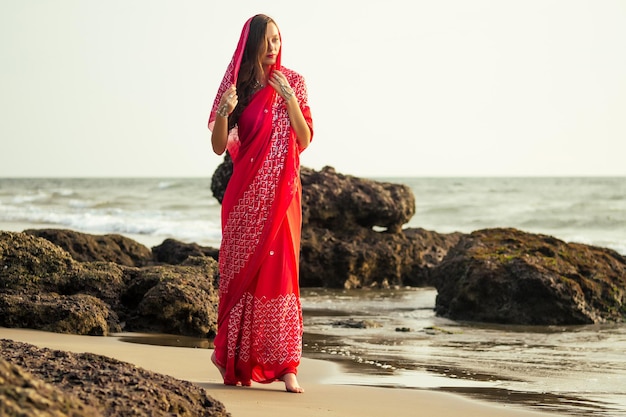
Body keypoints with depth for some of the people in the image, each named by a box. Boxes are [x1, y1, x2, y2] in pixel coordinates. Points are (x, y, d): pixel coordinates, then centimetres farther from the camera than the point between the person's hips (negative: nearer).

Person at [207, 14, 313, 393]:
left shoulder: (293, 82, 4)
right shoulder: (238, 84, 3)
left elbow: (305, 140, 1)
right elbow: (219, 146, -1)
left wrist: (290, 99, -12)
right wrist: (223, 112, -20)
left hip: (282, 191, 0)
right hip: (247, 193, 0)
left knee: (280, 269, -6)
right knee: (242, 272, 5)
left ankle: (285, 364, -6)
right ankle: (233, 356, 19)